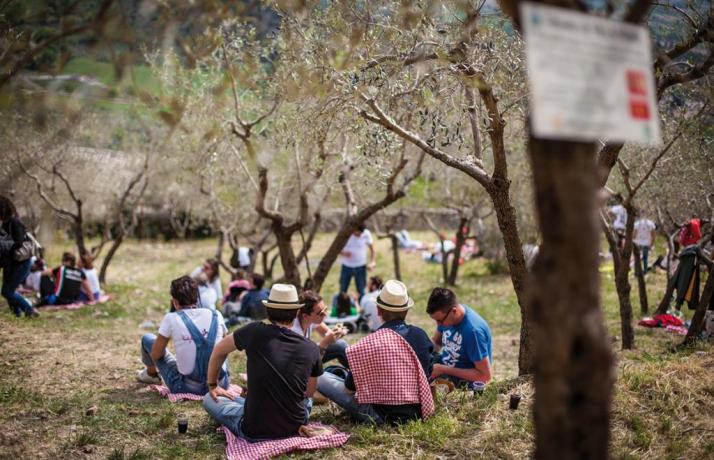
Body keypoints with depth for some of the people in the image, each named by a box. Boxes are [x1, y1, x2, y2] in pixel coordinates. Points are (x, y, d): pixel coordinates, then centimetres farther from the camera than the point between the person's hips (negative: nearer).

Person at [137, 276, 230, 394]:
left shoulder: (171, 319, -9)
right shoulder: (216, 315, 0)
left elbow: (155, 355, 0)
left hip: (187, 388, -2)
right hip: (221, 385, 3)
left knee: (147, 339, 17)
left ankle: (151, 374, 45)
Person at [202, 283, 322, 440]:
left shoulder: (255, 332, -10)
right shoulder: (312, 349, -5)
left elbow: (219, 351, 7)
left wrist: (212, 386, 23)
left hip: (254, 431, -2)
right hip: (295, 429, 2)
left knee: (209, 399, 20)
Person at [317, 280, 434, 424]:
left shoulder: (369, 343, -18)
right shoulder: (421, 335, -4)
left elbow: (349, 389, -9)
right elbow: (428, 374, 8)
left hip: (383, 415, -6)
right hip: (418, 412, 6)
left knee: (320, 377, 4)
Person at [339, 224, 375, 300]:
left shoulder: (366, 234, -12)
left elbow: (372, 249, -4)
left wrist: (372, 262, -19)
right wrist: (343, 253, -26)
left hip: (360, 267, 0)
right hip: (346, 266, 0)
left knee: (361, 292, 1)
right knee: (342, 291, 9)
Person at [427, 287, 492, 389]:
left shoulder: (473, 330, -29)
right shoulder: (445, 315, -7)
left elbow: (485, 375, -26)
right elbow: (435, 341, 13)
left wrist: (444, 370, -26)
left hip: (465, 379, -8)